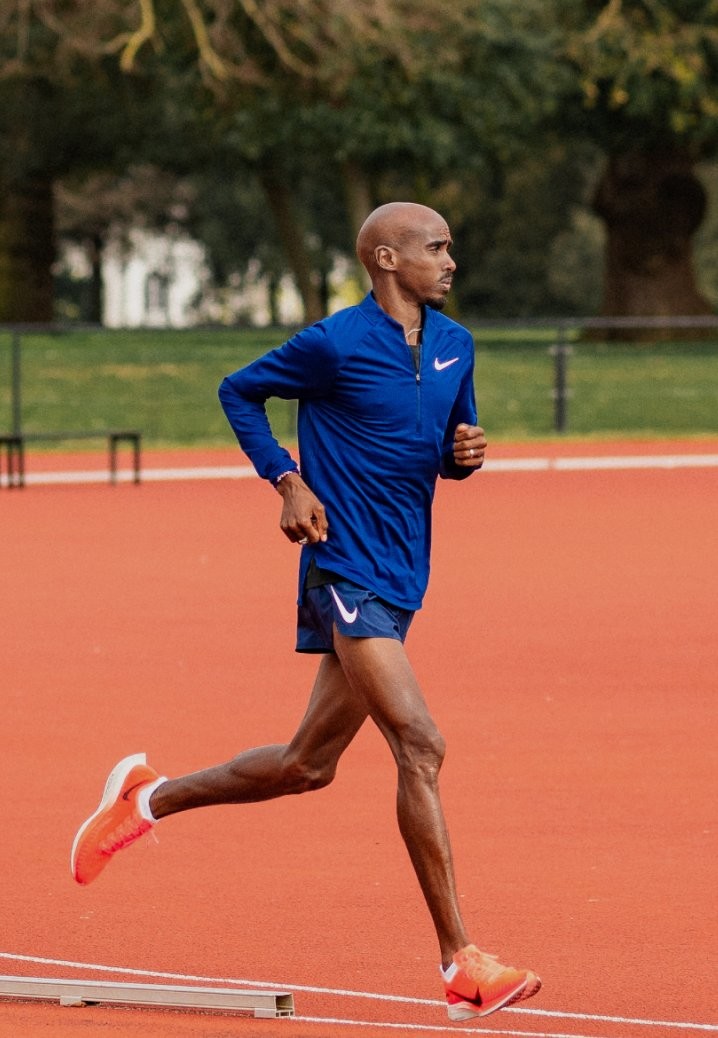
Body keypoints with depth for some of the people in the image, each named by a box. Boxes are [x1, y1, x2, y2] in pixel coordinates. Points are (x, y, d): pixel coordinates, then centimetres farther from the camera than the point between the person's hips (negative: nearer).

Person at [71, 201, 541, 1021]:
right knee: (420, 745, -17)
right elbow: (239, 391, 3)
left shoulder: (454, 346, 10)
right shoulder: (336, 344, -10)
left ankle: (150, 797, 36)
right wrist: (288, 480, -8)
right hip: (345, 571, -8)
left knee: (307, 767, 15)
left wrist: (465, 453, -2)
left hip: (398, 583, 8)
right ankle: (461, 967, -18)